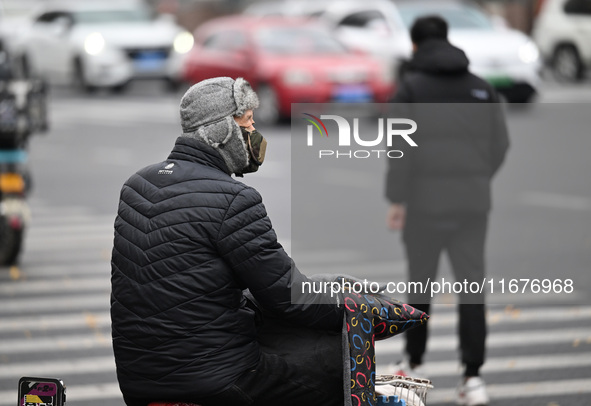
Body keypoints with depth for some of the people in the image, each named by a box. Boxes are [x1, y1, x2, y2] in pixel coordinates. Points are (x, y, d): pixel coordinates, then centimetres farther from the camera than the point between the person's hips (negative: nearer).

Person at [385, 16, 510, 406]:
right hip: (473, 202, 2)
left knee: (421, 282, 14)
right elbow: (500, 143, 8)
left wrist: (396, 199, -6)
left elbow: (402, 147, -11)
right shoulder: (481, 87, 8)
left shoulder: (412, 86, -4)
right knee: (472, 285, 1)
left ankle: (415, 363, 26)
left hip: (425, 200, -2)